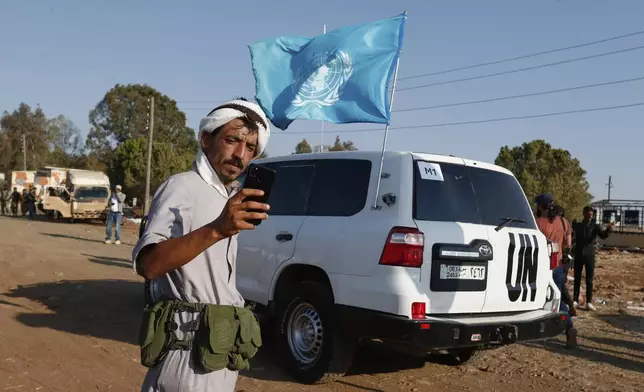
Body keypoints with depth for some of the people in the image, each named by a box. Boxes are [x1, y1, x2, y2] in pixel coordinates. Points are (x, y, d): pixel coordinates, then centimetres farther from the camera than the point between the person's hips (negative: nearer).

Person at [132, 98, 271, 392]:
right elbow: (148, 264, -28)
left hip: (220, 350, 8)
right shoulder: (183, 187, -12)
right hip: (191, 351, -8)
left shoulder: (229, 197, 15)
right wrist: (216, 230, -38)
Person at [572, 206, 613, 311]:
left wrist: (608, 230, -36)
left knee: (589, 280, -1)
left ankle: (589, 302, 0)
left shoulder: (595, 226, 2)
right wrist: (571, 231, -27)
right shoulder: (577, 225, 7)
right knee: (577, 279, 7)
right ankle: (575, 300, 15)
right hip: (578, 255, 1)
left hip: (589, 255, -1)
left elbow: (603, 235, -13)